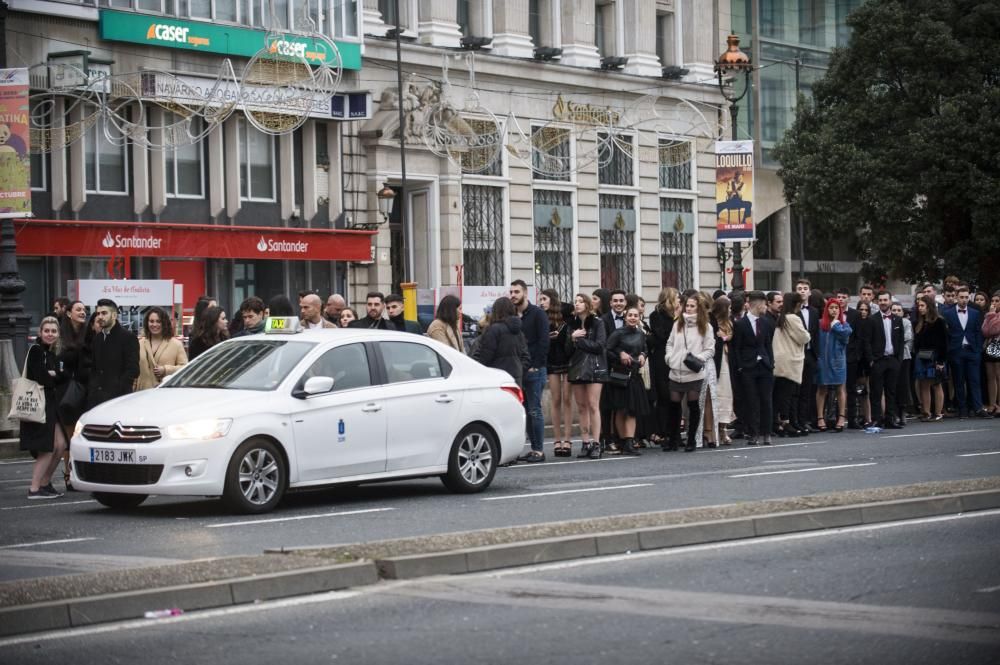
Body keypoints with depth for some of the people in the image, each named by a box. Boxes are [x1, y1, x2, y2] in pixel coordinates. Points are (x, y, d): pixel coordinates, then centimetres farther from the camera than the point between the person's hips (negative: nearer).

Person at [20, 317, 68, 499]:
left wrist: (53, 375, -10)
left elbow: (57, 380, 10)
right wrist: (55, 375, -2)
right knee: (48, 448, -9)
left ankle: (44, 483, 17)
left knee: (60, 445, 6)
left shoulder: (52, 354, 16)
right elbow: (40, 378, -19)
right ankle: (34, 489, -4)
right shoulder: (36, 350, -10)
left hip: (50, 406, 8)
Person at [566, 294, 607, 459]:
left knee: (593, 405, -10)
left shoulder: (597, 323, 0)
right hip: (577, 368, 5)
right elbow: (567, 349, 11)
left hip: (594, 367, -5)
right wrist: (572, 338, -8)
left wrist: (578, 340, -7)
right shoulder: (573, 324, 15)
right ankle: (586, 442, 5)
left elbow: (599, 345, -11)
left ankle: (596, 443, -11)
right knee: (581, 407, 2)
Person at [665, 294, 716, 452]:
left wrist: (697, 358, -16)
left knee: (693, 405, 2)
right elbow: (670, 343, 17)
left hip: (694, 373, -4)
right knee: (674, 406, 6)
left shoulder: (705, 327, 0)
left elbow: (710, 350, -1)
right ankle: (673, 440, 16)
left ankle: (691, 440, 11)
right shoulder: (678, 324, 11)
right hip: (676, 372, 4)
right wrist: (669, 356, 0)